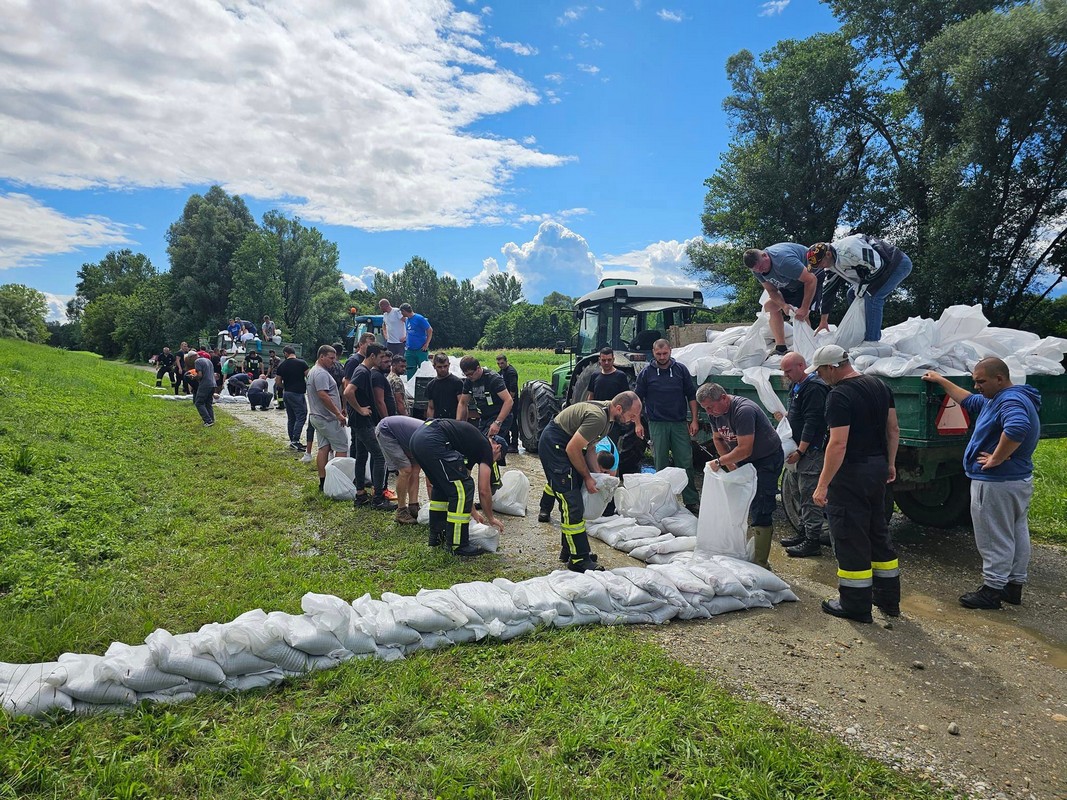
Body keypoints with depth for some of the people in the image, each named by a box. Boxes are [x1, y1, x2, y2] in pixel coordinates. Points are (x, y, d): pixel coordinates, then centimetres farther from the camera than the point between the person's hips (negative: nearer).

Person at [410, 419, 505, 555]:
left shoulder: (473, 443, 34)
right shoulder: (486, 448, 11)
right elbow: (484, 491, 10)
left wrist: (474, 513, 51)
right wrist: (490, 518, 26)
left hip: (417, 437, 10)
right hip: (432, 441, -10)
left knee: (442, 486, 28)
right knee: (462, 488, -1)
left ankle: (436, 535, 33)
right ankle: (457, 544, 7)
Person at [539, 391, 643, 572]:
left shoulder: (606, 412, 4)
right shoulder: (598, 417, -27)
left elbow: (588, 447, 13)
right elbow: (572, 449, -23)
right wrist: (587, 477, -11)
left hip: (562, 445, 11)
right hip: (553, 445, -11)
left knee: (572, 502, 16)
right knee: (572, 504, -11)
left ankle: (570, 550, 27)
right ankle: (579, 560, -5)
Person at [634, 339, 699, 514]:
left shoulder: (681, 370, 5)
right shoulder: (646, 373, 2)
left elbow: (692, 396, 9)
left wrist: (694, 420, 3)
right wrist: (637, 423, 0)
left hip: (679, 423, 1)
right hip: (657, 424, -1)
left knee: (685, 463, -1)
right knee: (661, 465, 4)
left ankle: (691, 501, 6)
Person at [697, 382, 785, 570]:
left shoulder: (743, 411, -30)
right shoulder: (715, 412, -3)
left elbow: (745, 450, -30)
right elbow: (718, 439, 11)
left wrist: (719, 462, -20)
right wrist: (730, 465, 2)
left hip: (767, 459, -9)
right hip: (744, 461, 9)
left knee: (759, 514, -12)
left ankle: (759, 564, -9)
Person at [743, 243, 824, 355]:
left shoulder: (783, 260, -39)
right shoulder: (757, 270, -13)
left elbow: (811, 280, -36)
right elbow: (772, 291, -6)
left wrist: (804, 309, -35)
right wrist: (783, 305, -28)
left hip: (812, 276, -8)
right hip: (791, 285, 8)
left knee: (801, 316, -23)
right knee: (770, 306, 0)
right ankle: (781, 347, -1)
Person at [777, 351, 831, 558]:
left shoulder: (814, 388, -16)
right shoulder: (797, 386, 17)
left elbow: (812, 422, -21)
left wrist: (799, 451, -20)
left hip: (811, 450, -10)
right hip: (801, 448, 10)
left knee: (810, 494, -7)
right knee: (804, 492, 16)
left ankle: (813, 541, -1)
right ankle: (804, 532, 26)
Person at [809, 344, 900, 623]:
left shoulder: (840, 396, -20)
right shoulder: (879, 386, 7)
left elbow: (838, 444, -25)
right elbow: (893, 429, 13)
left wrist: (822, 485, -23)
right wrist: (890, 463, 22)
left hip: (851, 473, -9)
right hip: (878, 467, 9)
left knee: (851, 539, 2)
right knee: (878, 532, 20)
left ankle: (856, 606, 12)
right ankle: (889, 599, 30)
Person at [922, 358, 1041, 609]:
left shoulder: (1011, 401, -23)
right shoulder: (998, 399, 11)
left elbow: (1017, 427, -43)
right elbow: (969, 401, 27)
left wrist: (996, 459, -33)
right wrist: (941, 381, 29)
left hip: (997, 484, -11)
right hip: (1019, 479, 11)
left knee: (995, 539, 0)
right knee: (1017, 533, 18)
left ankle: (992, 589, 9)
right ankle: (1014, 585, 31)